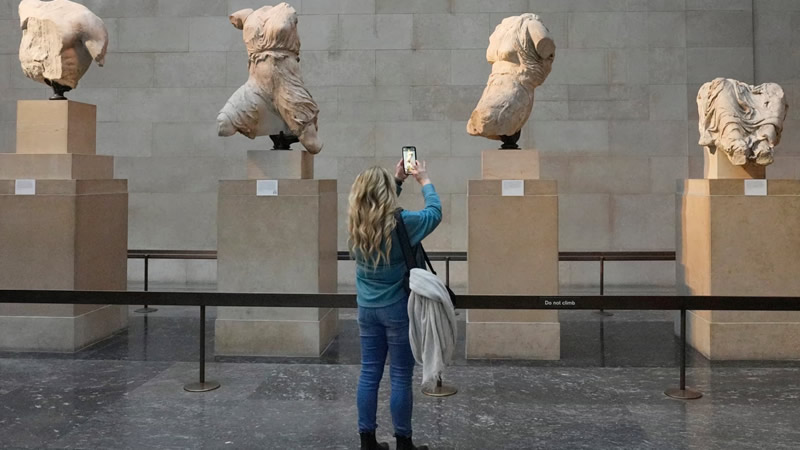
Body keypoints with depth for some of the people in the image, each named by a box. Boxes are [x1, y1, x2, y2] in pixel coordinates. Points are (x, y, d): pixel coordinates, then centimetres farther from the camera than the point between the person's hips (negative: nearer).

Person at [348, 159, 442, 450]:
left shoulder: (355, 222, -3)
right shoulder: (401, 222, -17)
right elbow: (435, 212, 1)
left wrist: (398, 179, 21)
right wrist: (424, 180, 14)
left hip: (367, 309, 5)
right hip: (397, 309, -5)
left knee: (369, 374, 10)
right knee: (400, 377, 3)